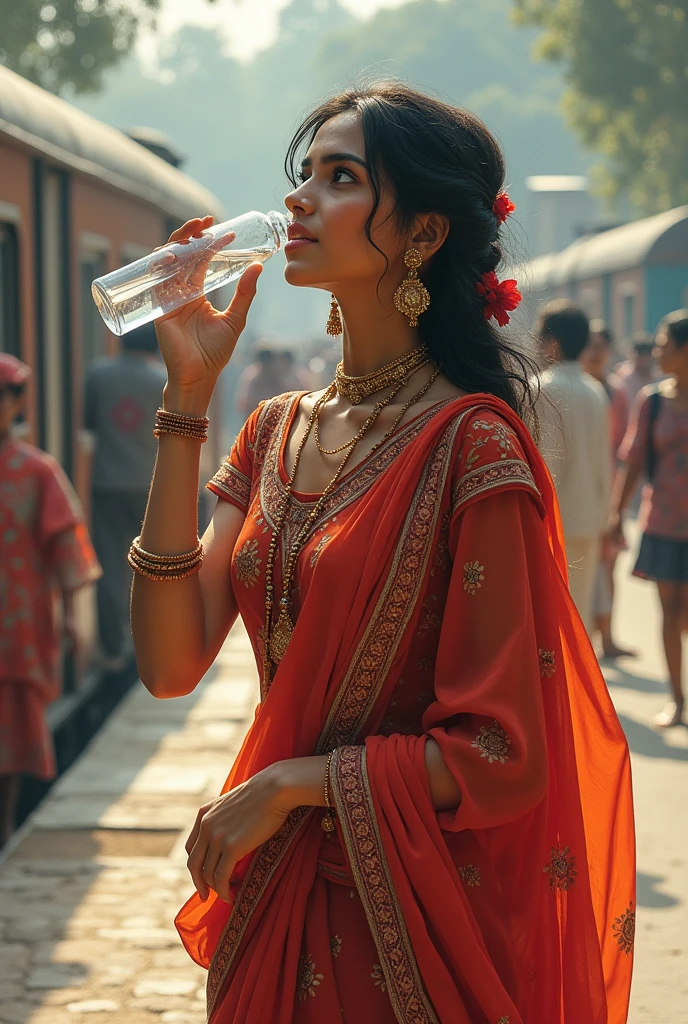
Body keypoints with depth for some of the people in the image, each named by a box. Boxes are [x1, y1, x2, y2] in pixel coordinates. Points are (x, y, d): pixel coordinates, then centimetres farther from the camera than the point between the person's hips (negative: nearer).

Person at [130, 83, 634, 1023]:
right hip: (276, 902, 6)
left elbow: (505, 758, -18)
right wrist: (187, 395, -10)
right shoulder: (277, 433, 4)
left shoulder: (472, 443, -16)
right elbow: (171, 663, -9)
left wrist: (289, 784, -13)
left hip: (419, 912, -6)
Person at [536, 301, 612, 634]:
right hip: (589, 522, 7)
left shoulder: (545, 390, -12)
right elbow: (605, 465, 14)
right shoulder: (596, 391, 10)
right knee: (579, 614, 13)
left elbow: (545, 466, -17)